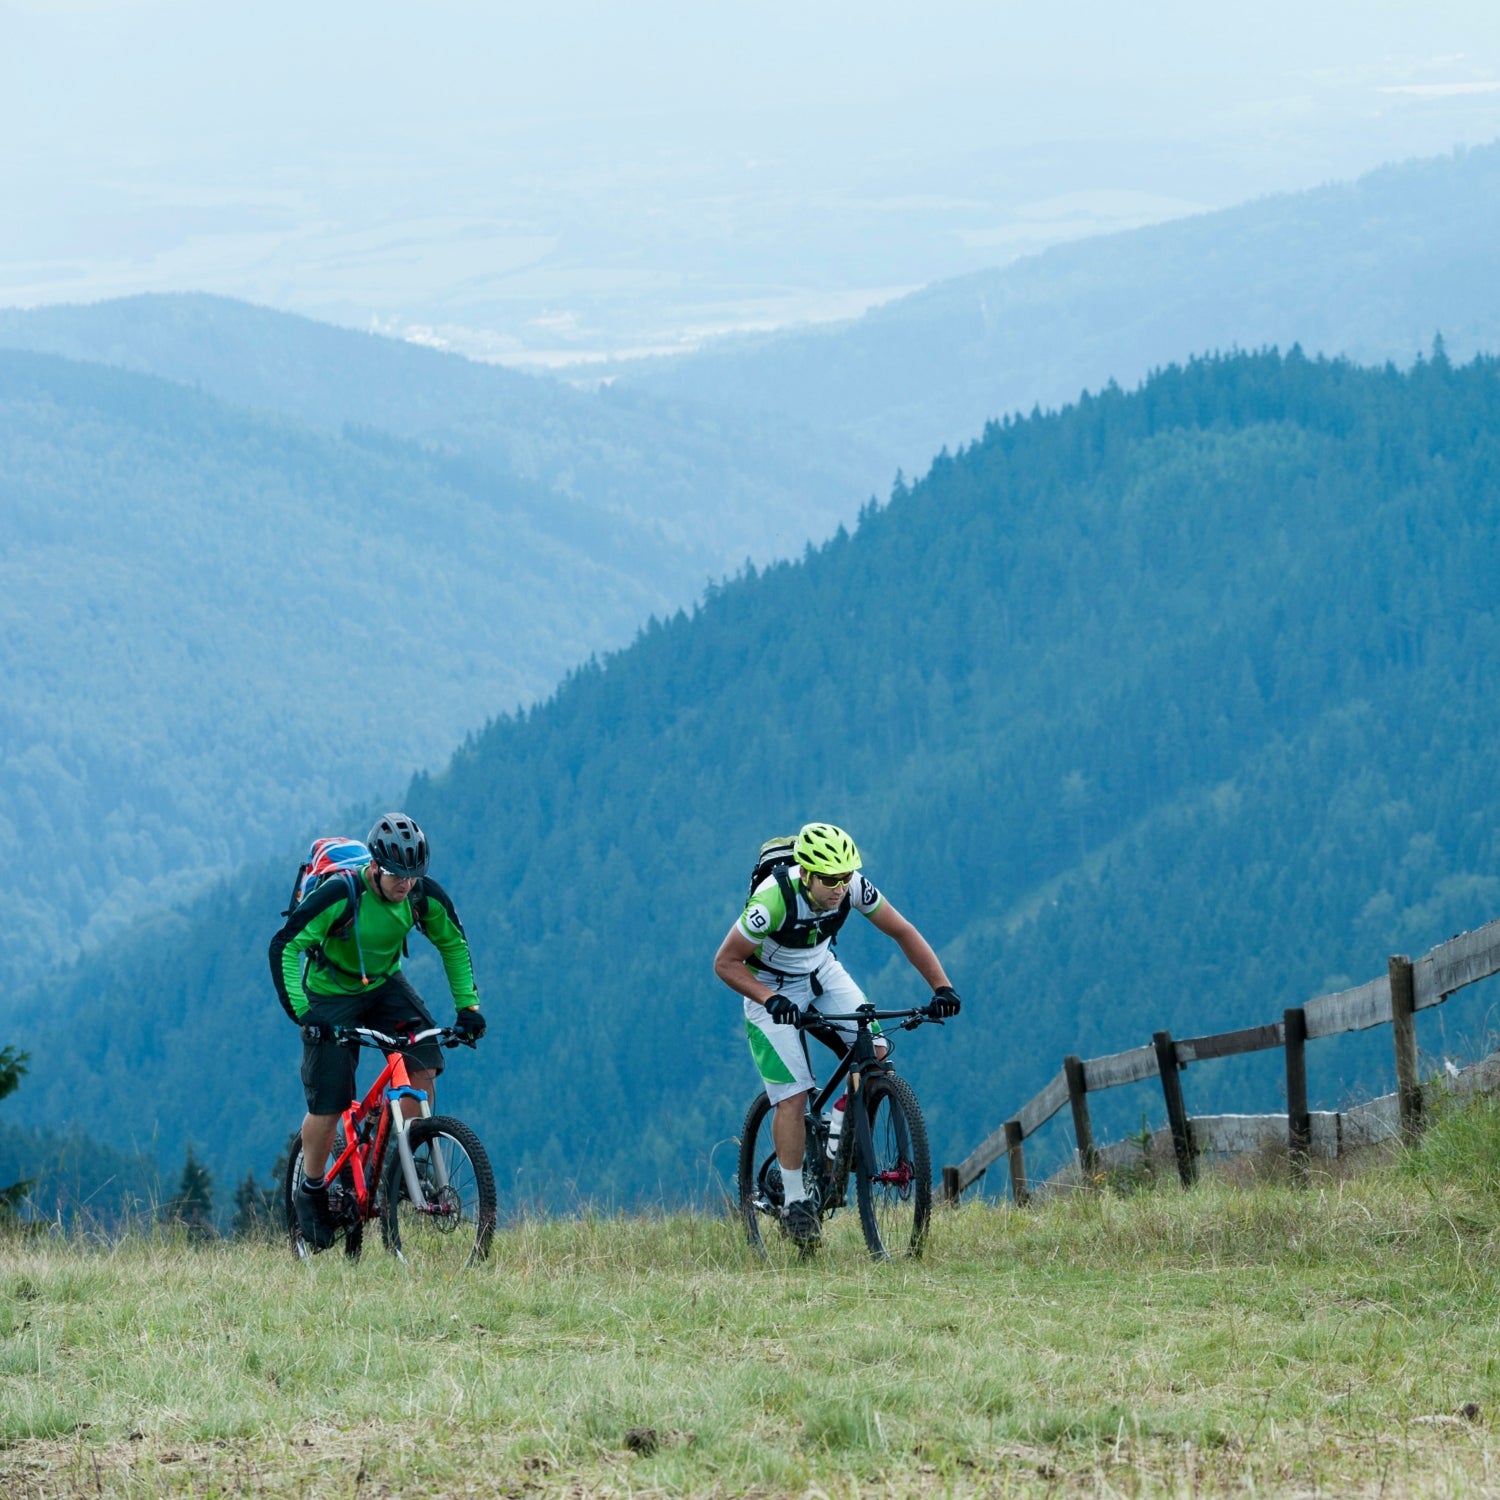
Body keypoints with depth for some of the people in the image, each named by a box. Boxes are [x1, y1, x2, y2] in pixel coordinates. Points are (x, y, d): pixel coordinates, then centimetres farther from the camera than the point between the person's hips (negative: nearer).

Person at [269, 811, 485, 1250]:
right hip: (330, 995, -4)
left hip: (384, 986, 4)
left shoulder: (425, 896, -17)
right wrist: (301, 1012, -36)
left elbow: (454, 945, 1)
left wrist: (467, 1006, -6)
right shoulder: (340, 895, -30)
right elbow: (284, 947, -27)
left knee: (423, 1064, -20)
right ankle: (311, 1192, 14)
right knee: (328, 1106, -9)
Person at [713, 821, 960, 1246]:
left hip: (822, 973, 4)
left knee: (873, 1052, -18)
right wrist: (770, 999, -40)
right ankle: (794, 1201, -4)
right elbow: (726, 962, -25)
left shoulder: (853, 888, -22)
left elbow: (903, 932, -10)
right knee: (793, 1095, -15)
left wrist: (941, 987, -21)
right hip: (772, 988, -4)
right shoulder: (772, 900, -34)